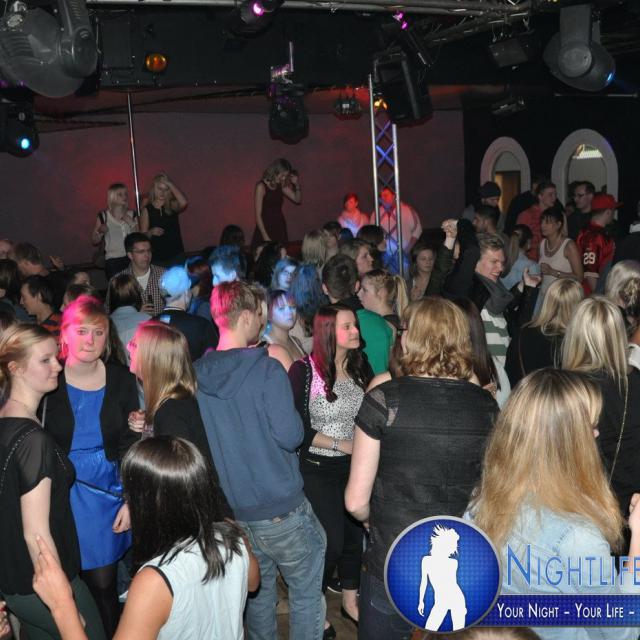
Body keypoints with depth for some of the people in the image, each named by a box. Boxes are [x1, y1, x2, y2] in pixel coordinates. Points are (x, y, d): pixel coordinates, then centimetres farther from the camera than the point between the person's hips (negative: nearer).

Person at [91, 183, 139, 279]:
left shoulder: (131, 214, 10)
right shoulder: (103, 216, 3)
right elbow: (94, 241, 7)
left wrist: (132, 224, -6)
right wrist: (100, 232, -10)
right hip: (112, 261, -2)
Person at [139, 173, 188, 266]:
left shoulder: (172, 206, 3)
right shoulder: (147, 210, 1)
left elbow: (183, 203, -20)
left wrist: (169, 183, -16)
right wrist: (151, 232, -20)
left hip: (176, 256, 1)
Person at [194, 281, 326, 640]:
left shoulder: (196, 375, -1)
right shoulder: (267, 370, -18)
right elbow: (290, 436, -20)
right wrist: (293, 412, -2)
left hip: (231, 509, 6)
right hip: (281, 509, -6)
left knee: (258, 590, 23)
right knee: (306, 592, 11)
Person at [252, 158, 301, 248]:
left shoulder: (281, 186, 5)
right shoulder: (261, 186, -11)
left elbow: (298, 200, 16)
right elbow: (258, 215, -13)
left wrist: (297, 184, -2)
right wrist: (265, 237, -16)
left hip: (280, 228, 6)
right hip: (266, 228, -6)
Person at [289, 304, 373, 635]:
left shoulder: (361, 368, 2)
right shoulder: (304, 370, -14)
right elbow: (296, 426, -14)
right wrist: (340, 444, -16)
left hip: (356, 465, 4)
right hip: (318, 469, -4)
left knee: (355, 533, 11)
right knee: (332, 541, -1)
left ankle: (350, 600, 34)